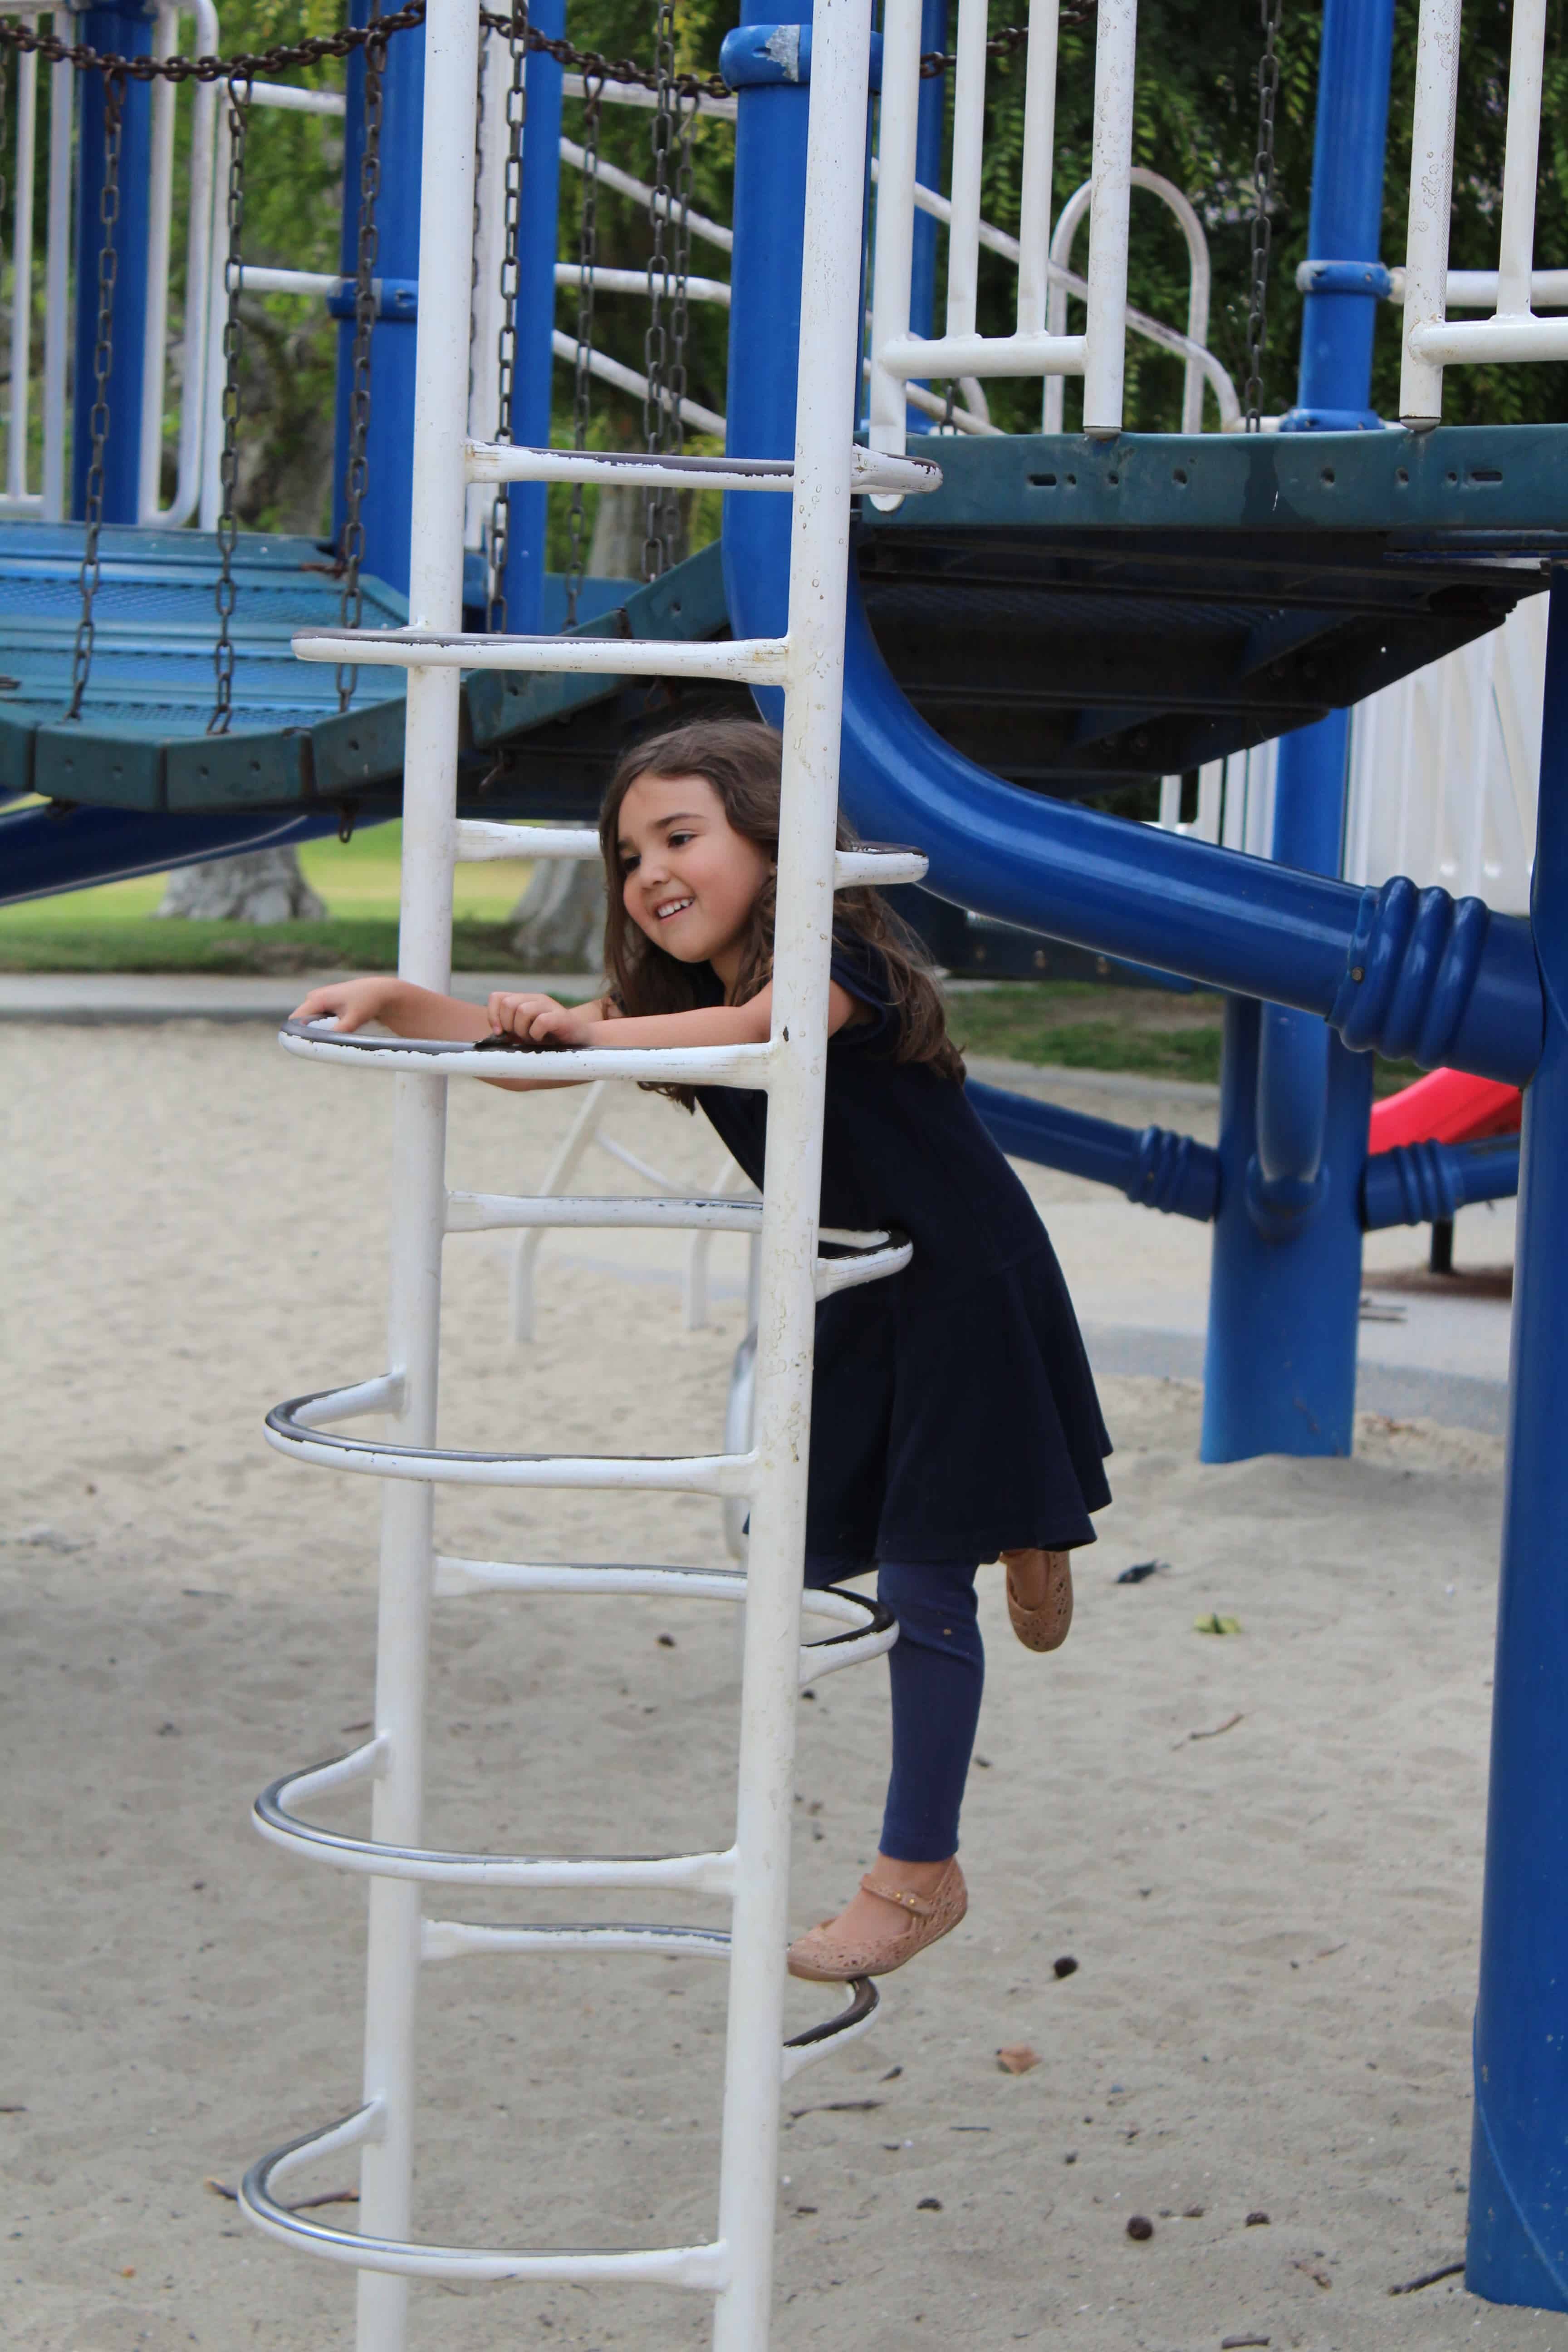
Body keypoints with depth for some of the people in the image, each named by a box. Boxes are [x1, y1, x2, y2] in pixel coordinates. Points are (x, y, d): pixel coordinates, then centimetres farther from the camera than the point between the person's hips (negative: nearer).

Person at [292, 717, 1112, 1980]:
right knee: (801, 1561, 10)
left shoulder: (839, 961, -25)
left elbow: (753, 1027, -45)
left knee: (925, 1583, -5)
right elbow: (523, 1053, -8)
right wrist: (395, 999, -25)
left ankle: (919, 1877, 7)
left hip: (964, 1285, -8)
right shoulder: (673, 989, -2)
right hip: (851, 1299, 8)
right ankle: (1012, 1518, 37)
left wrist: (593, 1032, -58)